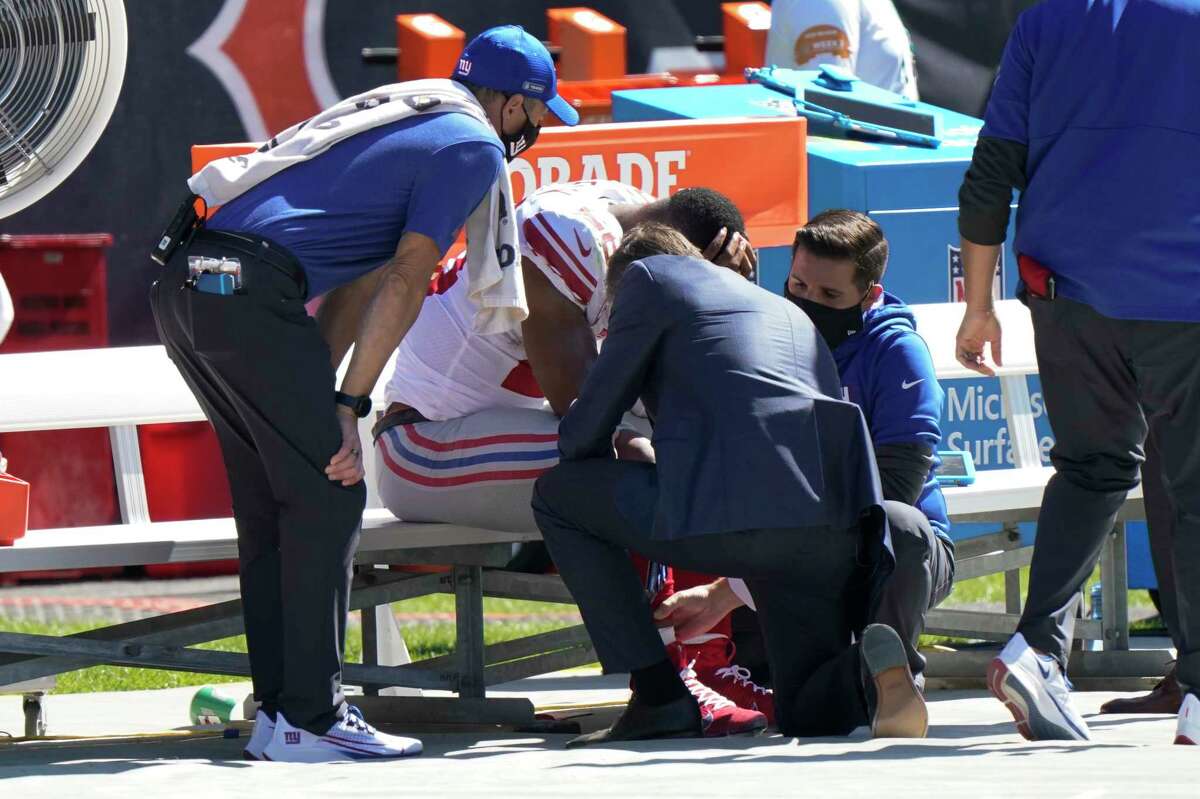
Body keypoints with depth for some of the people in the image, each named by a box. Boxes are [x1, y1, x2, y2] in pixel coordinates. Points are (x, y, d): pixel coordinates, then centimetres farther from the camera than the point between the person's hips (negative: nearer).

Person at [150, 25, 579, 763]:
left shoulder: (407, 113, 29)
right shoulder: (474, 145, 2)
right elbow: (405, 281, -7)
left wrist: (316, 398, 22)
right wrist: (348, 407, -8)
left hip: (184, 281, 9)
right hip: (250, 290, -9)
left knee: (273, 501, 14)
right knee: (329, 495, -4)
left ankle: (277, 712, 14)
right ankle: (310, 721, -7)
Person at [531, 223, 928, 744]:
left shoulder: (650, 276, 16)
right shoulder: (787, 311, 36)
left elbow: (584, 431, 15)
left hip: (729, 514, -6)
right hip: (836, 525, 6)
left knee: (556, 495, 18)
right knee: (811, 716, 22)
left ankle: (660, 700, 9)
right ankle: (869, 669, -15)